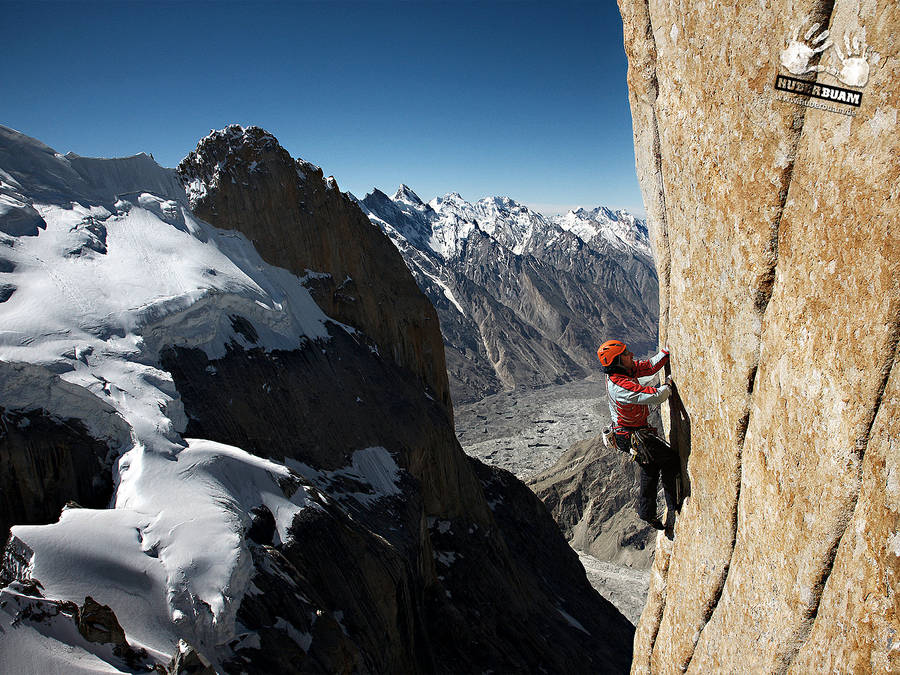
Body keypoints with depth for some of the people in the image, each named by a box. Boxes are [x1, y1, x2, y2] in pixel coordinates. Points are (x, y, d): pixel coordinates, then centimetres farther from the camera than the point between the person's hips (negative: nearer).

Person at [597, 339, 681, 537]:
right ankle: (672, 509, 20)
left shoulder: (625, 370, -4)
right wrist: (669, 385, -14)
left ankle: (647, 513, 32)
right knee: (670, 460, 5)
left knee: (649, 468, 21)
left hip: (628, 434, 9)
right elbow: (655, 397, -34)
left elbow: (650, 366, 5)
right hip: (633, 437, -9)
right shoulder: (620, 386, -33)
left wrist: (668, 350, -4)